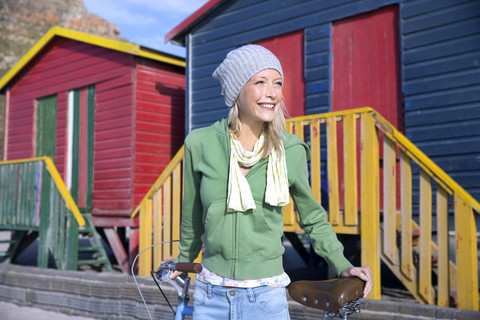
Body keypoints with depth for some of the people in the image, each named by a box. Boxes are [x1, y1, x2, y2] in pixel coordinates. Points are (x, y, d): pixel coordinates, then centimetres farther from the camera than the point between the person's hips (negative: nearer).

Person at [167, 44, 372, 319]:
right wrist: (184, 261, 21)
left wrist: (343, 265, 3)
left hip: (266, 297, -1)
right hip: (211, 297, 1)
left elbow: (313, 217, 10)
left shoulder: (291, 151, -6)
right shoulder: (200, 144, -6)